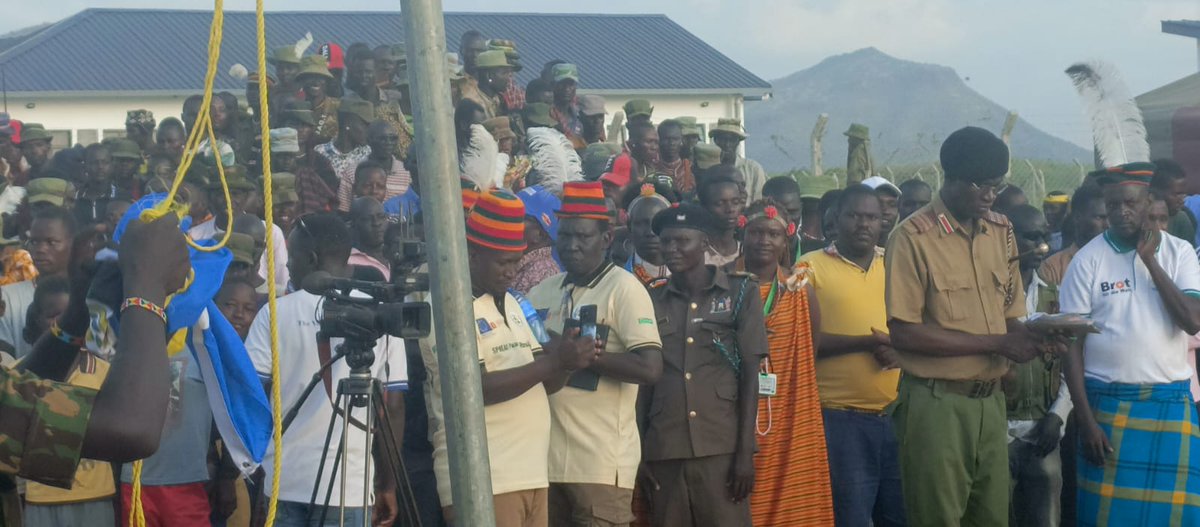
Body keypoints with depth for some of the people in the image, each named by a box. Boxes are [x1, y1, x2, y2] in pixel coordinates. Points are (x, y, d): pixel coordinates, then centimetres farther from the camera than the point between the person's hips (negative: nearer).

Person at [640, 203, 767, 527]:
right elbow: (645, 380, 13)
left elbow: (750, 375, 0)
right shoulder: (653, 301, 11)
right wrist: (640, 453, 6)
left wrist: (745, 452, -7)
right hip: (664, 451, 2)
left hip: (722, 448, -2)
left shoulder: (740, 292, 4)